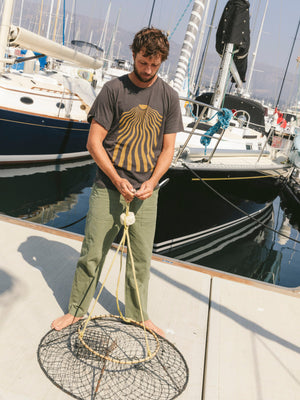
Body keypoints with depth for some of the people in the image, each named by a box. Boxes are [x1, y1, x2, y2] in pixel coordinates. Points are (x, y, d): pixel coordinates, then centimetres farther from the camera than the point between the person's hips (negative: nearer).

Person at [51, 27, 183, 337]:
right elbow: (94, 142, -5)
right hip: (108, 187, -2)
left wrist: (151, 182, -9)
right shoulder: (114, 90, -3)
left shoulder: (168, 97, 5)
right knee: (92, 253, 5)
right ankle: (76, 310, 24)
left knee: (141, 258, 10)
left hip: (146, 192, 2)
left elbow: (167, 149, 6)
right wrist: (117, 180, -14)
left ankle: (137, 315, 29)